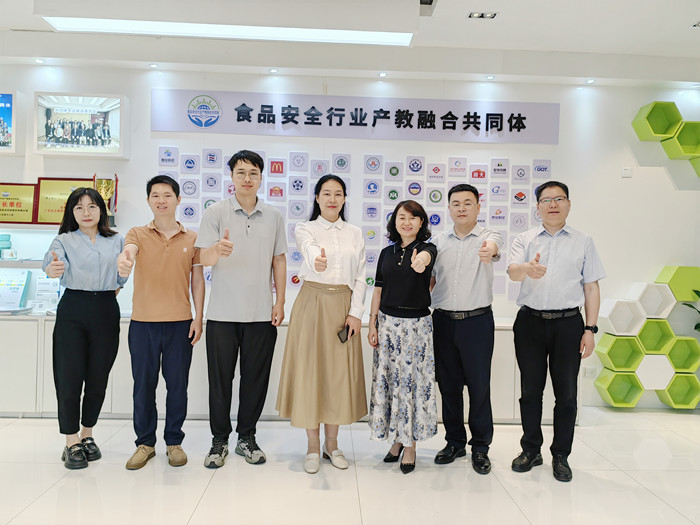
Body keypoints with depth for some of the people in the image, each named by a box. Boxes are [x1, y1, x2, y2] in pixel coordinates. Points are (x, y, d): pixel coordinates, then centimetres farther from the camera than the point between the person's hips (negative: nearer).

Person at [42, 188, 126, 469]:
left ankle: (87, 435, 23)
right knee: (70, 378, -3)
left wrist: (115, 288, 6)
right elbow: (51, 260, -18)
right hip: (73, 311, -2)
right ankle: (71, 443, 7)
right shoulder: (65, 240, 3)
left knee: (98, 378, 7)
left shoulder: (117, 241, 10)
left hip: (106, 311, 2)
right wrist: (52, 269, -39)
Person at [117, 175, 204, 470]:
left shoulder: (192, 238, 6)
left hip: (180, 323, 0)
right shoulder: (138, 234, 4)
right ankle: (145, 443, 23)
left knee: (177, 383, 6)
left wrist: (198, 318, -1)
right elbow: (128, 252, -19)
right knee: (143, 383, 8)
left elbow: (197, 280, 6)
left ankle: (174, 442, 22)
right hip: (143, 323, 0)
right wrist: (124, 261, -44)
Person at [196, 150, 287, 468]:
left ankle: (246, 438, 25)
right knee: (220, 378, 6)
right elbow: (204, 258, -11)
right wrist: (218, 249, -35)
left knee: (256, 378, 8)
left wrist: (280, 303, 3)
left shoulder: (273, 216, 8)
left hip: (262, 314, 2)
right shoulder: (216, 213, 0)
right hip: (223, 312, -2)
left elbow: (279, 261, 10)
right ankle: (219, 441, 22)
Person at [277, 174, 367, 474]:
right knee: (310, 371, 1)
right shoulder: (306, 229, 1)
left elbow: (361, 277, 7)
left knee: (339, 373, 6)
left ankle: (332, 444, 23)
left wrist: (355, 313, -4)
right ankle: (313, 447, 16)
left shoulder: (354, 234, 10)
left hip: (343, 307, 3)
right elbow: (310, 249, -24)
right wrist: (317, 260, -47)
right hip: (312, 303, -2)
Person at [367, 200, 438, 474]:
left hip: (416, 324, -4)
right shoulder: (387, 252, 9)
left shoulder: (427, 248, -3)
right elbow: (378, 290, 10)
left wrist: (421, 260, -54)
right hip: (387, 322, 4)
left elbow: (426, 255, -30)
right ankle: (395, 440, 24)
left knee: (413, 380, 0)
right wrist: (372, 324, 5)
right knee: (387, 379, 8)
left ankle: (410, 445, 15)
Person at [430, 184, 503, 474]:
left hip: (477, 320, -3)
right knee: (448, 384, 11)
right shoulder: (438, 241, 9)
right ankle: (454, 441, 27)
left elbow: (493, 245, -26)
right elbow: (429, 277, 16)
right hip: (443, 320, 3)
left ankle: (480, 447, 20)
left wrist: (488, 251, -48)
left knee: (479, 385, 4)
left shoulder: (487, 236, -1)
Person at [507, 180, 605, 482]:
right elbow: (512, 271, -12)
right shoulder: (524, 240, 6)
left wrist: (590, 329, -1)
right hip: (530, 321, 0)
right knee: (530, 390, 9)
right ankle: (531, 450, 24)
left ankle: (560, 456, 20)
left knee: (566, 392, 6)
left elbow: (591, 287, 6)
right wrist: (527, 269, -36)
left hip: (568, 323, 0)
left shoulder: (583, 242, 8)